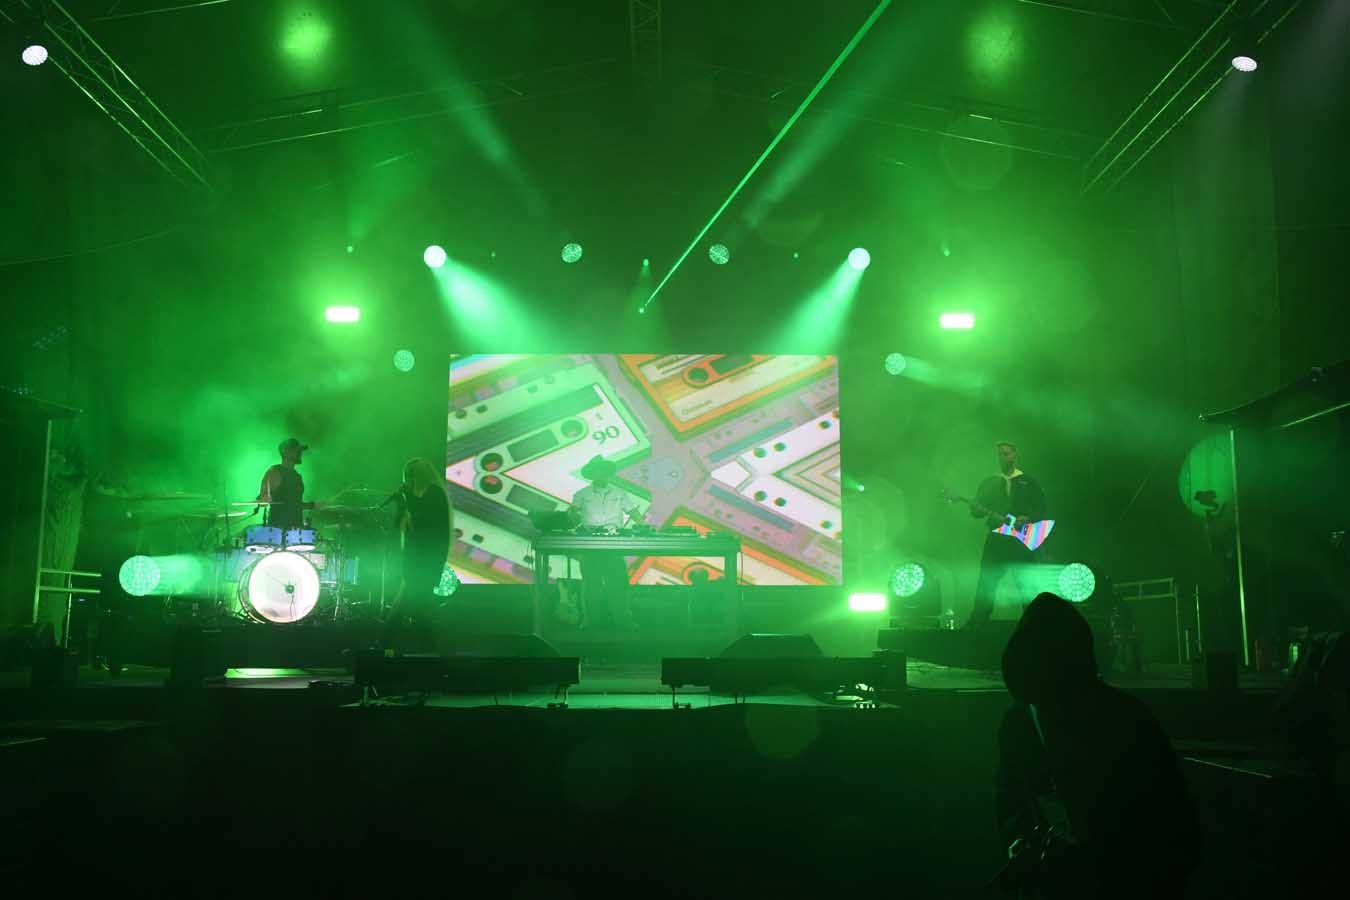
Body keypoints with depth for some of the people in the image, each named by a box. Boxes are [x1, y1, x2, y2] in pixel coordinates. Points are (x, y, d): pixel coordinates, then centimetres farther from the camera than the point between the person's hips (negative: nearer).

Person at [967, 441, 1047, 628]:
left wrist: (1027, 519, -13)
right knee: (986, 583, -5)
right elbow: (976, 509, 9)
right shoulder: (988, 483, 15)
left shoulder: (1029, 483, 11)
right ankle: (977, 622, -4)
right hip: (996, 540, 1)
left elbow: (1041, 509, 5)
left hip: (1022, 540, -1)